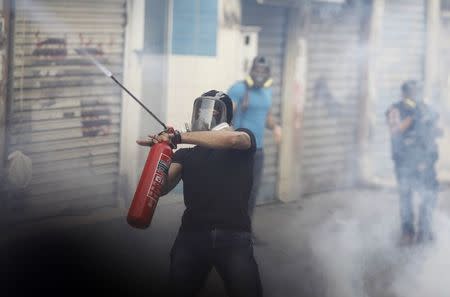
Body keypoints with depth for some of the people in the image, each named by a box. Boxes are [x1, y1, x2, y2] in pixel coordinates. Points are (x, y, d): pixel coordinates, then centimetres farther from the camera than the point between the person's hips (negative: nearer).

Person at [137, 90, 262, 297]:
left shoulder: (243, 138, 13)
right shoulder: (186, 154, 18)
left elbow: (233, 139, -13)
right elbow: (161, 188, 4)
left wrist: (179, 137, -14)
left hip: (233, 236, -3)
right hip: (192, 235, 3)